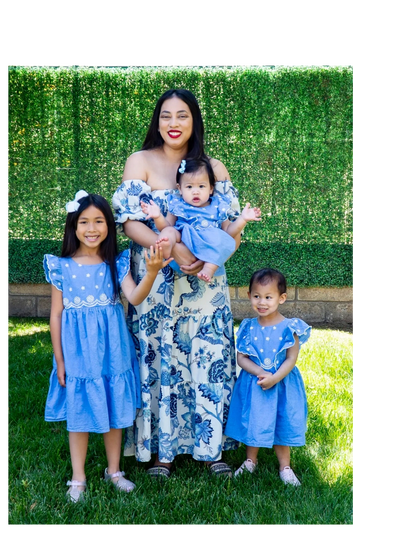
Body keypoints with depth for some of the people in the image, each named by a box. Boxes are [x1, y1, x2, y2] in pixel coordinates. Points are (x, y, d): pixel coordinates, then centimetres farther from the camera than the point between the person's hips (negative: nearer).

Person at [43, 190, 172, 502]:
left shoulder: (116, 263, -2)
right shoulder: (62, 266, -5)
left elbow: (135, 298, -18)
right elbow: (56, 315, -1)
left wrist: (151, 273, -37)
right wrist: (59, 359, -2)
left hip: (112, 350, 1)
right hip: (77, 352, -1)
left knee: (114, 411, 13)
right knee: (79, 413, 9)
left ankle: (114, 471, 32)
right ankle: (78, 479, 25)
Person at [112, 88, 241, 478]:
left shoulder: (214, 167, 8)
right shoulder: (140, 161, 0)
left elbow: (233, 223, 3)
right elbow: (128, 220, -9)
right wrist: (172, 249, -23)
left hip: (205, 281, 2)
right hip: (155, 282, -2)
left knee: (209, 358, 4)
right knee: (158, 359, 3)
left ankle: (210, 446, 21)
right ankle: (161, 449, 20)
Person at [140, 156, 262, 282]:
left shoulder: (218, 207, 16)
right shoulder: (177, 206, 15)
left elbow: (228, 231, 16)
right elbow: (166, 227, 8)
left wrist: (242, 219, 4)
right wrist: (158, 216, -10)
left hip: (209, 250, 0)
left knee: (225, 241, -26)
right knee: (169, 231, -23)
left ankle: (209, 269, -42)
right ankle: (165, 247, -58)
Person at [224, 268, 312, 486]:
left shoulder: (289, 327, -11)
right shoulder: (248, 327, -4)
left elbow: (291, 359, -11)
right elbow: (241, 357, -6)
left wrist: (274, 378, -22)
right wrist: (260, 373, -20)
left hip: (281, 384, -1)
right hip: (253, 383, 2)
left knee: (281, 425, 10)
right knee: (252, 423, 12)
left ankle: (285, 466, 29)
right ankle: (250, 462, 34)